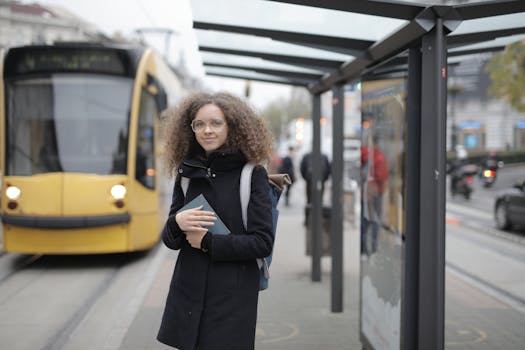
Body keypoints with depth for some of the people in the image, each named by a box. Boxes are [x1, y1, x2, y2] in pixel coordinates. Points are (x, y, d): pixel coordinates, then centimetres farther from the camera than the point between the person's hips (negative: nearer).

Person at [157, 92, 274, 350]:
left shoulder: (252, 174, -6)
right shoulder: (187, 173, 6)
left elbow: (263, 243, -10)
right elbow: (170, 240, 9)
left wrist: (208, 242, -12)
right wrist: (177, 223, -12)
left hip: (233, 297, -4)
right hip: (188, 292, 4)